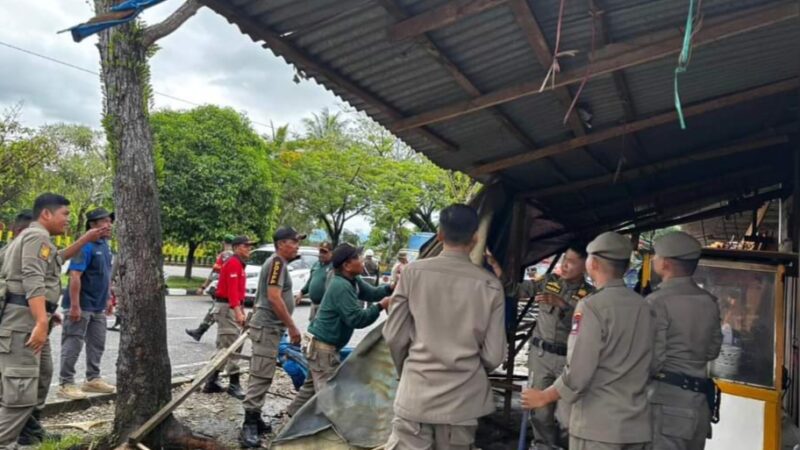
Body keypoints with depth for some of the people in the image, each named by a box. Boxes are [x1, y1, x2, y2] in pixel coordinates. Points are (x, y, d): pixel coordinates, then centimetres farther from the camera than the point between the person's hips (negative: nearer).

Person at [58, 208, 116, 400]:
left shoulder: (105, 246, 10)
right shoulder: (86, 246, -17)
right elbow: (75, 276, -22)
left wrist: (108, 300, 19)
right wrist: (75, 305, -25)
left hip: (98, 307, 9)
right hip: (81, 306, -9)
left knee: (97, 344, 14)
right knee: (73, 345, -1)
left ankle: (93, 379, 25)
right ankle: (66, 384, 8)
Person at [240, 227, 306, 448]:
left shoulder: (276, 262, 17)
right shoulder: (277, 261, -14)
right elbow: (274, 297, -23)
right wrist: (292, 327, -19)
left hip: (268, 326, 10)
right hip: (267, 327, -10)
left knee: (262, 376, 14)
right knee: (260, 376, -9)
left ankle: (255, 420, 22)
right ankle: (249, 426, -6)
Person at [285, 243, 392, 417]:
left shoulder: (353, 281, 6)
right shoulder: (341, 287, -25)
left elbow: (372, 293, 8)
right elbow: (357, 319, -28)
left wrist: (391, 288, -10)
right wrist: (380, 306, -22)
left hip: (321, 345, 11)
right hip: (324, 347, -11)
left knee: (312, 385, 23)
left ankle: (293, 415, 36)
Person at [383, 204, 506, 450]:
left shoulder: (413, 272, -6)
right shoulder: (490, 285, -6)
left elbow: (394, 336, -2)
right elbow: (494, 355, -3)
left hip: (415, 395, -1)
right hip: (463, 400, 1)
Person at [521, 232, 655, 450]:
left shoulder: (592, 306, -14)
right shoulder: (644, 307, 5)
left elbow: (578, 372, -16)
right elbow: (647, 365, 11)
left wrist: (543, 396, -1)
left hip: (598, 425, -6)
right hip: (638, 425, 6)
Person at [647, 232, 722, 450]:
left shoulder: (659, 301, -15)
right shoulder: (709, 302, 8)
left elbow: (652, 359, -18)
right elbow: (712, 350, 16)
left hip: (667, 399, -8)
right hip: (700, 398, 8)